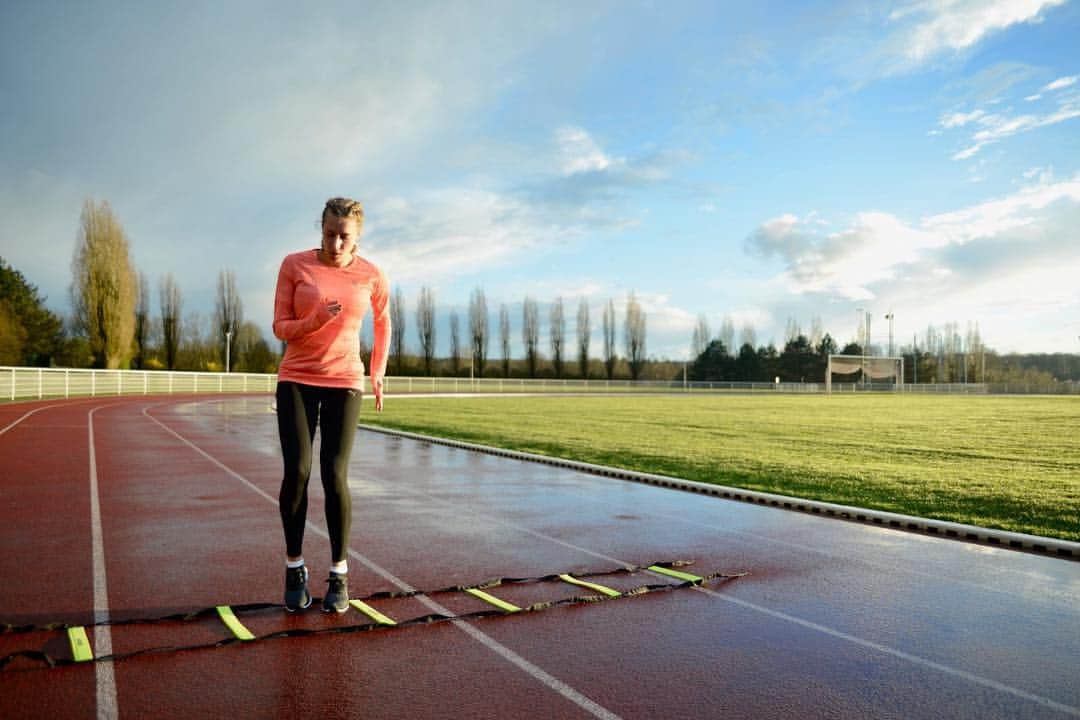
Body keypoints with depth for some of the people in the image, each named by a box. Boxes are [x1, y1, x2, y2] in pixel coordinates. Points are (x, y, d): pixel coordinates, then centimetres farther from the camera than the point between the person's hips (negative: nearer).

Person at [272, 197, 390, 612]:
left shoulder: (372, 277, -1)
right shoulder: (294, 265, -3)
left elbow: (383, 325, 17)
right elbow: (280, 328, -3)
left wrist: (378, 373, 18)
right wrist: (316, 320, -22)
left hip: (344, 383, 0)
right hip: (297, 380, 0)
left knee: (334, 476, -7)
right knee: (296, 472, -8)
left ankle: (339, 574, 9)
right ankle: (294, 567, 12)